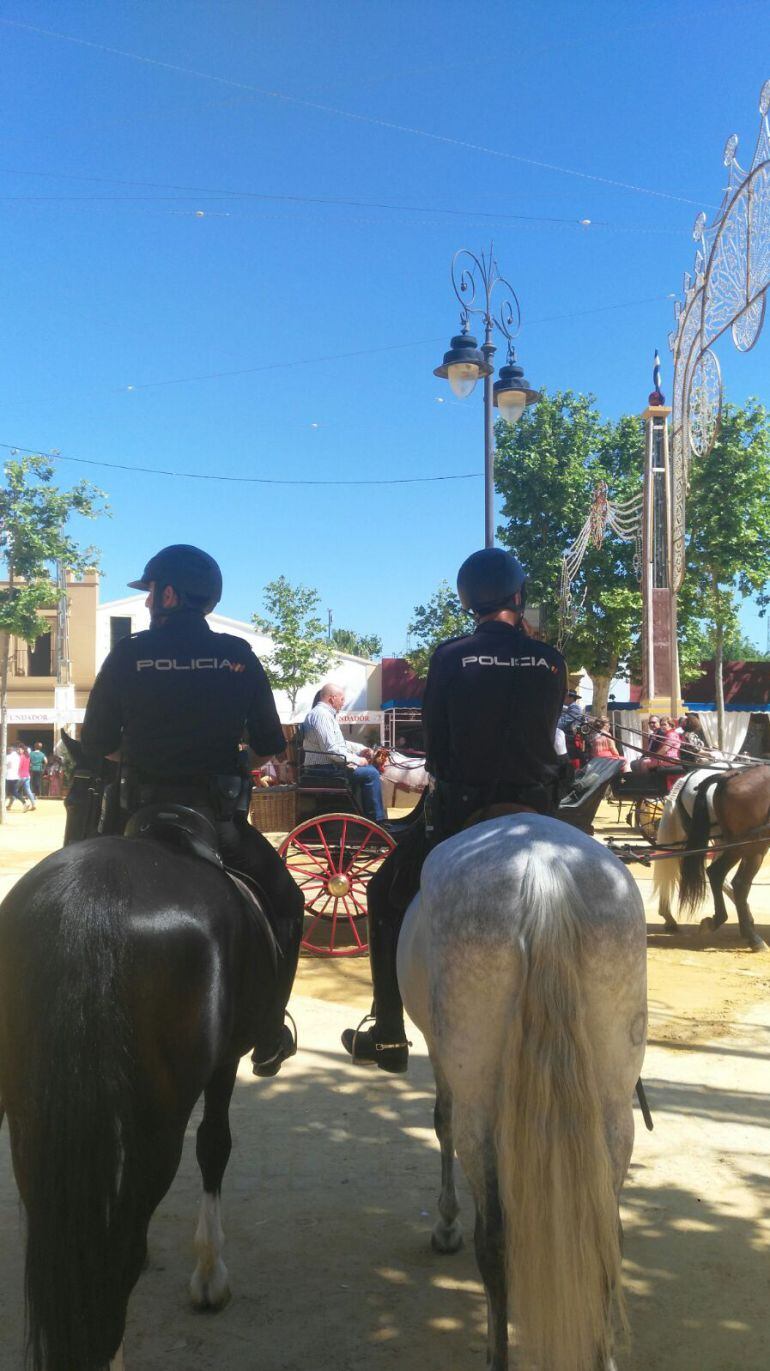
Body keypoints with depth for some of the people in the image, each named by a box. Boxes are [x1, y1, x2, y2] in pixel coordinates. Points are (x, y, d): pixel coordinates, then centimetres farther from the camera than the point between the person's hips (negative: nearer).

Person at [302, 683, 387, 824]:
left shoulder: (326, 713, 16)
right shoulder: (321, 715, -19)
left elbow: (340, 742, 26)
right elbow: (332, 750, -25)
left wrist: (360, 749, 13)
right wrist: (357, 760, -15)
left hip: (327, 765, 11)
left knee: (370, 770, 14)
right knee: (371, 774, -15)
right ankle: (377, 820, -6)